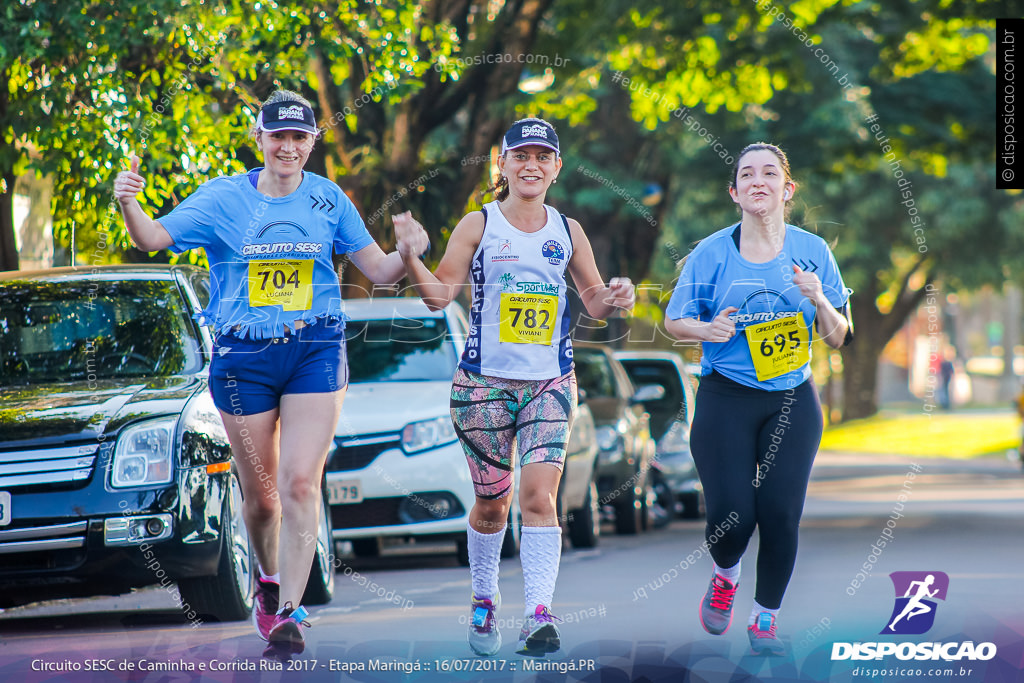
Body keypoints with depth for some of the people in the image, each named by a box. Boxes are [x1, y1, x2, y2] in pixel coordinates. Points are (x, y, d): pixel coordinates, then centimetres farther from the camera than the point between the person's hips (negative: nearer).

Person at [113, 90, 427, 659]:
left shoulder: (329, 200, 5)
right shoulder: (223, 197, 1)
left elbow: (378, 270, 8)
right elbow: (154, 238, -8)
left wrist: (408, 254, -14)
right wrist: (129, 205, -30)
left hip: (315, 353, 0)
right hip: (243, 356, 0)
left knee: (301, 483, -13)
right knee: (260, 494, 8)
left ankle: (288, 612, -11)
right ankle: (269, 578, 36)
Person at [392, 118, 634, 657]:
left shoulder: (567, 231, 8)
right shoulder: (479, 225, 0)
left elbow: (592, 298, 18)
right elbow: (439, 294, -3)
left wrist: (613, 299, -4)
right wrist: (409, 256, -20)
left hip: (550, 383, 1)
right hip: (485, 382, -1)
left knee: (539, 496, -13)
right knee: (491, 502, 7)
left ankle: (539, 614, -18)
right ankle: (484, 600, 29)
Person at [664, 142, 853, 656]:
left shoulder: (812, 251, 2)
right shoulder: (711, 253, -2)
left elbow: (839, 338, 5)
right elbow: (674, 320, 5)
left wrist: (819, 301, -16)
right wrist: (707, 329, -17)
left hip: (792, 401, 1)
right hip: (726, 401, -1)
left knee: (780, 515, -6)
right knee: (732, 514, -10)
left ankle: (764, 622, 14)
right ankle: (724, 576, 25)